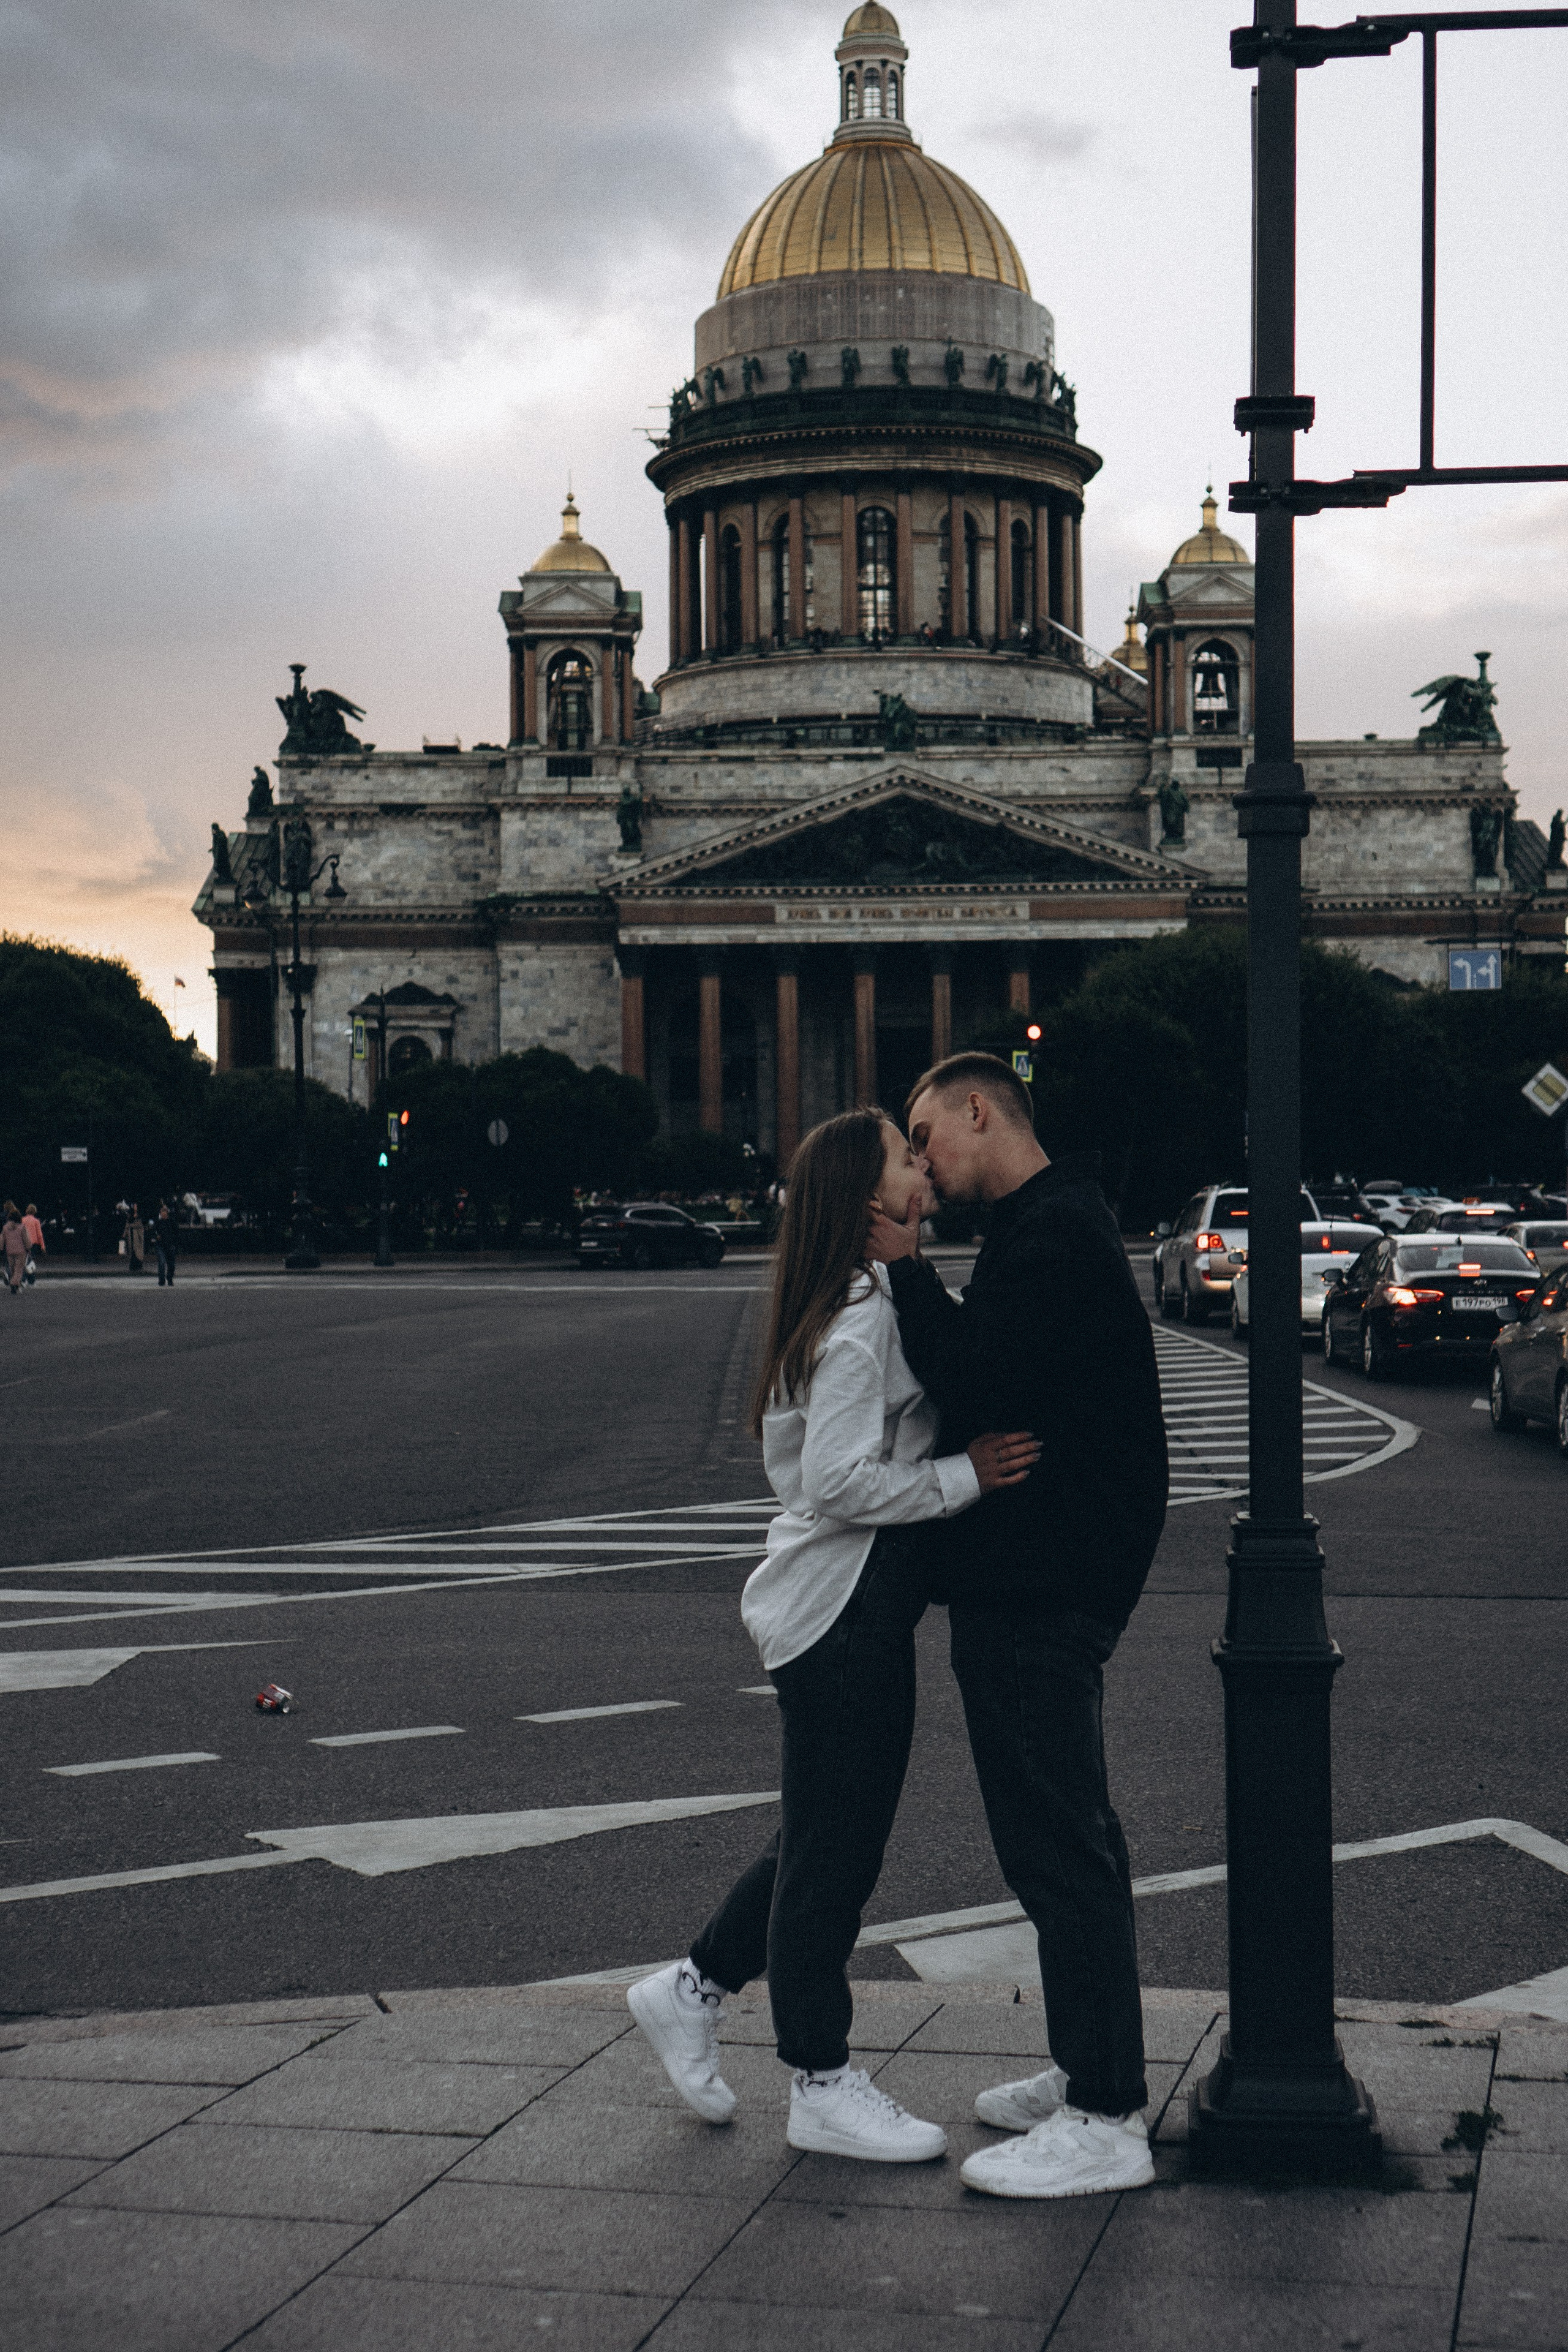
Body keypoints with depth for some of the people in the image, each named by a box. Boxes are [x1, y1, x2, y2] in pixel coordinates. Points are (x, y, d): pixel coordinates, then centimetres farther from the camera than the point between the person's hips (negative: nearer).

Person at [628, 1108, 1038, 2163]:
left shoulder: (878, 1305, 14)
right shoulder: (858, 1324, -19)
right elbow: (840, 1481, -24)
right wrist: (966, 1475, -22)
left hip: (864, 1611, 10)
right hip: (842, 1613, -10)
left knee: (827, 1840, 18)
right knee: (834, 1849, 1)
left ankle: (694, 1988, 30)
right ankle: (824, 2086, 12)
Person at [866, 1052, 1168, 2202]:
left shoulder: (1055, 1235, -17)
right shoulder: (1053, 1226, 17)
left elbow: (975, 1378, -25)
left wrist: (907, 1270, -14)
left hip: (1037, 1590, -11)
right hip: (1043, 1579, 11)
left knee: (1060, 1847, -6)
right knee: (1067, 1837, 18)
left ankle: (1106, 2124, -1)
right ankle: (1094, 2073, 29)